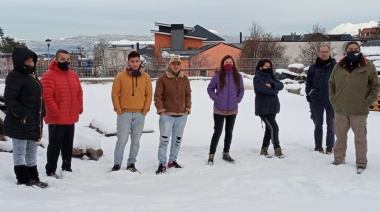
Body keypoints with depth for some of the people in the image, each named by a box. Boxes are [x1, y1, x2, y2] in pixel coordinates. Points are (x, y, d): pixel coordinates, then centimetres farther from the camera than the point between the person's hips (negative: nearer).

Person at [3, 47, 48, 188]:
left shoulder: (32, 76, 15)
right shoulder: (15, 77, -15)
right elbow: (9, 99, -21)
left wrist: (41, 114, 15)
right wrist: (22, 114, -24)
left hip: (33, 122, 10)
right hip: (19, 123, -10)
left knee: (32, 152, 17)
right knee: (20, 151, 1)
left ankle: (33, 178, 27)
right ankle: (23, 180, 7)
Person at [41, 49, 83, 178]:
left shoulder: (73, 75, 12)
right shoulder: (49, 76, -12)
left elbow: (79, 93, 17)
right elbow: (46, 96, -19)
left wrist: (79, 107, 6)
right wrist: (55, 111, -21)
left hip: (71, 118, 7)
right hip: (56, 118, -7)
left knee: (68, 145, 16)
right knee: (55, 145, -1)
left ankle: (67, 167, 28)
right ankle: (51, 170, 8)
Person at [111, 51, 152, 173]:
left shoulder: (145, 77, 5)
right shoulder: (120, 76, -2)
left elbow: (149, 95, 7)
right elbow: (115, 94, -2)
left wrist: (145, 110, 0)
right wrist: (119, 111, -6)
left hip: (140, 114, 3)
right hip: (124, 114, -2)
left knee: (136, 141, 7)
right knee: (122, 140, -3)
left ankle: (131, 164, 17)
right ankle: (117, 164, 4)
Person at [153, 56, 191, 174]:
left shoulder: (185, 79, 8)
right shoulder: (162, 79, -6)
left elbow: (188, 95, 12)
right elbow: (157, 96, -6)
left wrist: (187, 109, 5)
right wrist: (161, 110, -11)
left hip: (182, 115, 5)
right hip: (167, 115, -5)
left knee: (177, 140, 13)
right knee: (164, 140, -6)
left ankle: (173, 161, 26)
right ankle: (162, 164, 1)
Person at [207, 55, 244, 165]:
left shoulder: (237, 76, 0)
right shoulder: (218, 75, -7)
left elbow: (241, 89, 12)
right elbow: (210, 88, 1)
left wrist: (238, 99, 1)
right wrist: (216, 98, -8)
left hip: (232, 110, 3)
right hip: (219, 110, -3)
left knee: (229, 132, 13)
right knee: (217, 132, -4)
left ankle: (226, 154, 27)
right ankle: (211, 155, 5)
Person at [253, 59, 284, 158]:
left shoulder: (271, 76, 14)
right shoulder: (257, 78, -8)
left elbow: (281, 85, 2)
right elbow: (264, 89, -23)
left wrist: (272, 85, -18)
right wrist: (275, 91, -6)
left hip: (272, 107, 8)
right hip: (264, 108, -8)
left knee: (269, 128, 11)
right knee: (274, 128, -10)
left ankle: (264, 149, 21)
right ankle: (277, 149, 0)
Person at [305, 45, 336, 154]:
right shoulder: (313, 67, 1)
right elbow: (308, 83, 8)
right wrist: (309, 95, 1)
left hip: (331, 100, -2)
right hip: (316, 101, 2)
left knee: (331, 124, 8)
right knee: (318, 124, 10)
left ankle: (329, 147, 16)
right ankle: (318, 146, 19)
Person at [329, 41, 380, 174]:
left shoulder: (368, 67, -5)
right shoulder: (338, 67, 4)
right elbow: (331, 84, 15)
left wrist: (366, 103, -7)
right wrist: (333, 100, 6)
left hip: (359, 111, -3)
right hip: (340, 110, 3)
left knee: (360, 138, 7)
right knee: (340, 137, 14)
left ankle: (361, 163, 18)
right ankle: (338, 160, 28)